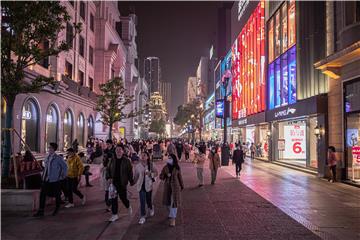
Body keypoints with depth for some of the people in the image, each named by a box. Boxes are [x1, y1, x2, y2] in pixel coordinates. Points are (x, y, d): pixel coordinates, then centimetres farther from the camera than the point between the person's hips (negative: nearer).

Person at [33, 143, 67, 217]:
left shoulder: (58, 158, -12)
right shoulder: (47, 157, 7)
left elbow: (65, 166, -5)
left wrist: (62, 176, -2)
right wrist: (44, 175, 16)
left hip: (54, 180, -5)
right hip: (46, 180, 5)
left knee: (56, 195, 9)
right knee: (42, 194, -1)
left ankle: (57, 209, 30)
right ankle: (41, 211, 6)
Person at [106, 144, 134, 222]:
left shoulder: (126, 160, -7)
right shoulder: (112, 159, 1)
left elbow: (130, 172, -3)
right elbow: (108, 169, 8)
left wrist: (131, 181, -4)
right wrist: (108, 177, -7)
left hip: (122, 183, -3)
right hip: (113, 182, 3)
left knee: (123, 197, 4)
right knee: (113, 198, 6)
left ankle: (128, 207, 37)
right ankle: (115, 215, 20)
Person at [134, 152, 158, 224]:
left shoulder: (151, 165, -5)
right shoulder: (138, 166, 0)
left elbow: (156, 173, -1)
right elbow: (136, 176, 7)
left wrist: (150, 174, -19)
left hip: (148, 185, -1)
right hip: (141, 185, 1)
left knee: (148, 200, 12)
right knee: (142, 201, -3)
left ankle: (151, 208, 45)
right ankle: (142, 217, 7)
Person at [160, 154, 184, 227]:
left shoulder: (177, 168, -4)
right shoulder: (165, 167, 0)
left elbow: (180, 177, 5)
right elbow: (161, 176, 2)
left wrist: (182, 186, 12)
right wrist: (166, 175, -18)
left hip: (175, 186, -3)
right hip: (167, 186, 3)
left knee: (174, 201, -6)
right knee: (167, 201, 13)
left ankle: (173, 219, -1)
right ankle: (171, 213, 40)